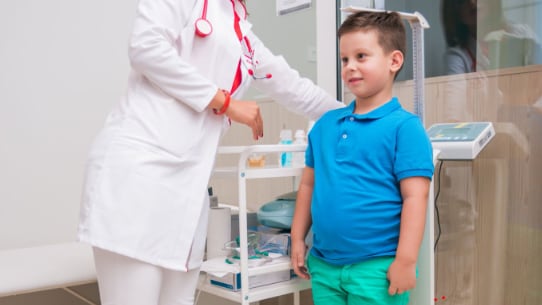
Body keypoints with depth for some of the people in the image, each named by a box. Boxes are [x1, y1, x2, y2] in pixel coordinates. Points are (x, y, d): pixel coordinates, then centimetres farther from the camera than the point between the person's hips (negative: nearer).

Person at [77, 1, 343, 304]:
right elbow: (146, 46, -11)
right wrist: (226, 102, -7)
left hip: (188, 179, 7)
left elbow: (295, 89, 32)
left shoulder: (245, 38, 23)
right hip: (138, 162, -7)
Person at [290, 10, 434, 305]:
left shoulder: (404, 126, -10)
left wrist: (406, 260, -16)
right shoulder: (325, 124, 6)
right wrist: (298, 238, 11)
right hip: (323, 265, 6)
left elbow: (414, 197, -13)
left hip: (377, 268, -5)